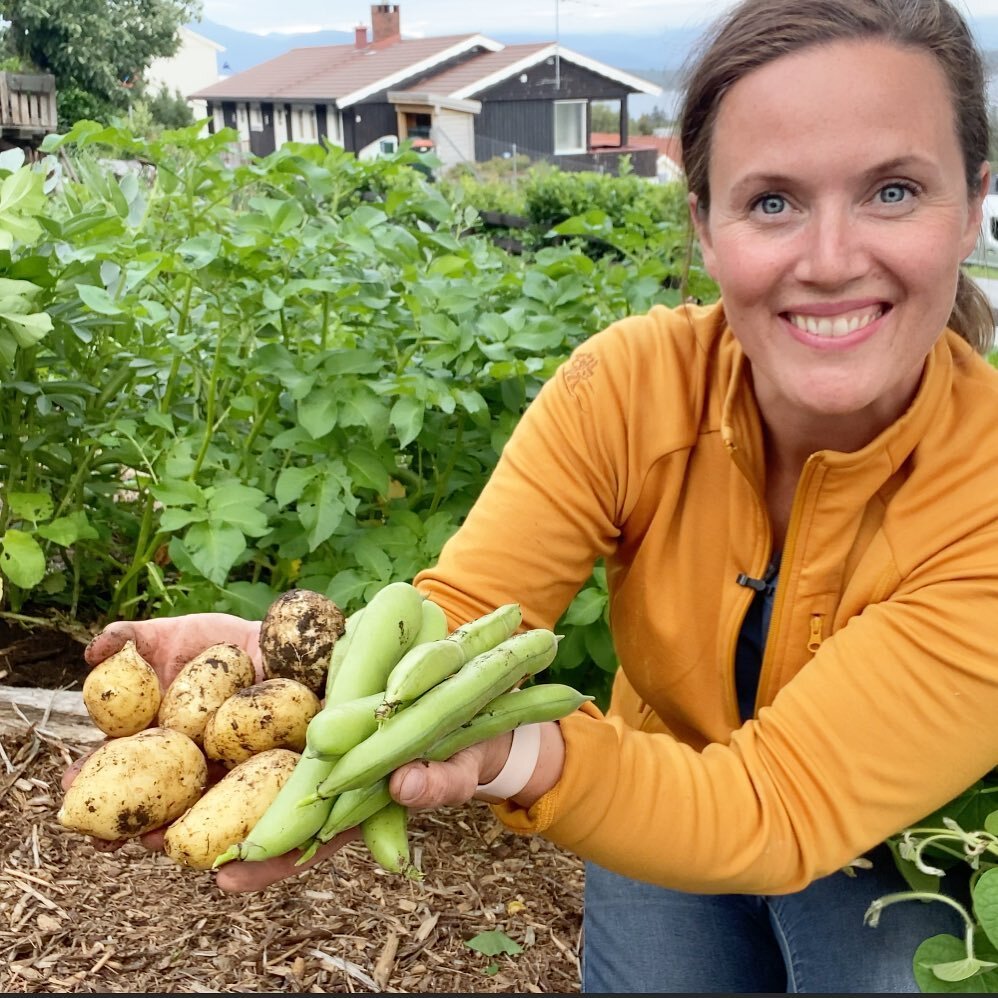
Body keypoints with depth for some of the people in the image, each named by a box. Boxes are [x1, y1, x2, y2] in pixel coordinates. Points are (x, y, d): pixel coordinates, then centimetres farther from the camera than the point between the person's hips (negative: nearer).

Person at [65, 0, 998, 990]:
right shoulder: (629, 385, -25)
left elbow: (781, 811, -35)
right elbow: (456, 614, -28)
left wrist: (514, 750, -53)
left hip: (905, 866, -1)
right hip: (669, 794, 2)